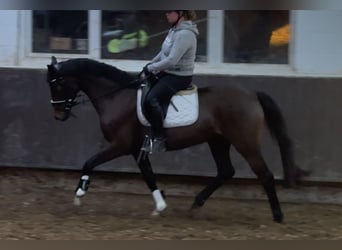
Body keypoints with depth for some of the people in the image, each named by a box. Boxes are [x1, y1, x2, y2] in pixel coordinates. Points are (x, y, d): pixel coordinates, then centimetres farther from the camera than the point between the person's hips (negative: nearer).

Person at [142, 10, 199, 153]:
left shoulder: (185, 34, -24)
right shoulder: (175, 30, 8)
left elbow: (171, 60, -27)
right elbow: (165, 52, 21)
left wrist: (151, 68, -18)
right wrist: (152, 63, 6)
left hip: (179, 77, -11)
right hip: (167, 73, 11)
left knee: (151, 99, -26)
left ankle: (159, 138, -17)